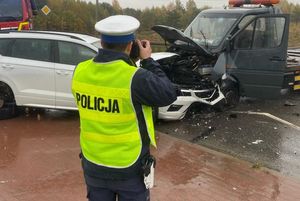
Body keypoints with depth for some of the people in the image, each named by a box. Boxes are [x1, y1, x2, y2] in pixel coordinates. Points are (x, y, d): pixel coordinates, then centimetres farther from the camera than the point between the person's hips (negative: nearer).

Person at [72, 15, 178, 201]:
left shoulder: (80, 72, -8)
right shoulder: (134, 78, -25)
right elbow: (169, 94, -10)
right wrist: (148, 61, -3)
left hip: (94, 165, 5)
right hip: (130, 168, -4)